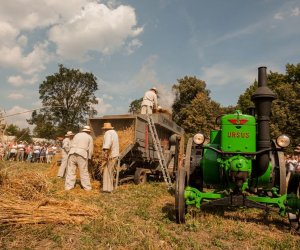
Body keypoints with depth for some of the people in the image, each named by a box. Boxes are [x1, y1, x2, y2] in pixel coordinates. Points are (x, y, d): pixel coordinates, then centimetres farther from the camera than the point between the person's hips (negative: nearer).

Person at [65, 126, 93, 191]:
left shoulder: (77, 135, 23)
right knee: (84, 172, 2)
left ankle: (68, 186, 8)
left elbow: (72, 145, 18)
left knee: (70, 171, 8)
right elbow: (90, 149, 9)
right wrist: (88, 157, 20)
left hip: (72, 153, 4)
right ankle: (87, 187, 8)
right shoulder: (89, 137, 13)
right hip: (82, 154, -3)